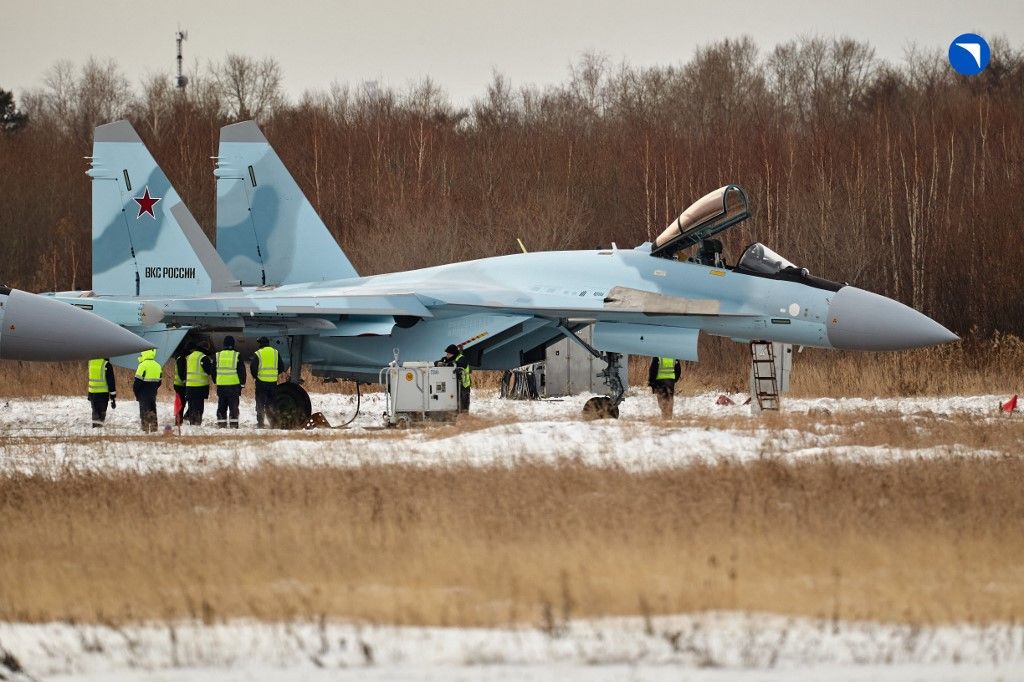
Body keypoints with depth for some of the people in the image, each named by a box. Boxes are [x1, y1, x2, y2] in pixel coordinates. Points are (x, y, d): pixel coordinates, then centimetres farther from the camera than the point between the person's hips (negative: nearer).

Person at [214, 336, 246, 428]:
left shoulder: (218, 355, 5)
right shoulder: (237, 355, -4)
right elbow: (242, 371, -2)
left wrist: (215, 381, 21)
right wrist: (242, 383, 6)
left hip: (221, 386, 2)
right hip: (234, 385, -2)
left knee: (221, 407, 9)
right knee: (234, 407, 1)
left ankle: (220, 425, 7)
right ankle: (234, 425, -3)